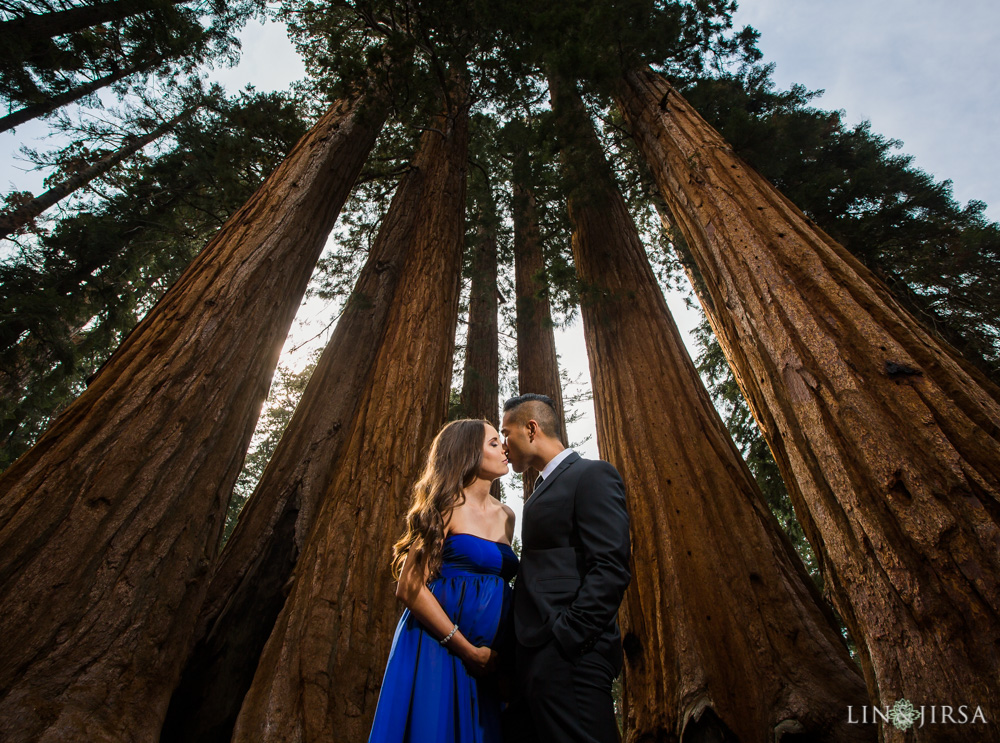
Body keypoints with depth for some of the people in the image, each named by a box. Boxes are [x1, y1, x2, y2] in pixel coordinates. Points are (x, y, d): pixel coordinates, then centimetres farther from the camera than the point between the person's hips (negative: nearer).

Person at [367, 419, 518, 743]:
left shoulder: (506, 516, 9)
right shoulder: (448, 506, -10)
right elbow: (409, 587, -14)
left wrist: (504, 650, 6)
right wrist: (467, 649, -14)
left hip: (488, 660, 6)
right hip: (437, 648, -6)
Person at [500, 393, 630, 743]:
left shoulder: (592, 475, -7)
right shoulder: (544, 489, 21)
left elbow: (611, 570, -17)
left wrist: (562, 639, -21)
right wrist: (518, 653, 10)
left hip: (567, 655, -9)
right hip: (534, 656, 9)